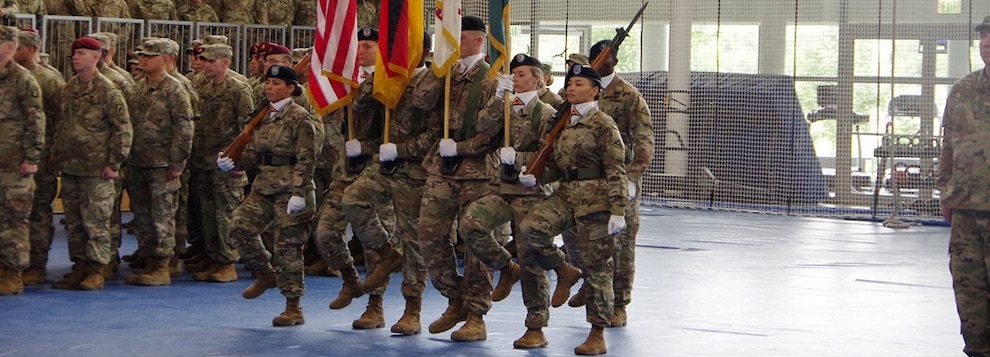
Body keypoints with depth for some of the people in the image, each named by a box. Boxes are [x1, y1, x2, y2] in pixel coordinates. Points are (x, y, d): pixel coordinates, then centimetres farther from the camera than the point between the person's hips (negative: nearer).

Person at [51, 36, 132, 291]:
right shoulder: (69, 88, 12)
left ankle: (96, 272, 1)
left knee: (96, 221, -4)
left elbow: (123, 129, -9)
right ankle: (79, 267, 16)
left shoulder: (108, 91, -8)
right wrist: (57, 155, 15)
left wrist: (114, 164, -12)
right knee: (73, 222, 9)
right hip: (69, 167, 7)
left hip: (96, 169, -7)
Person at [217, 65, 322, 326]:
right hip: (264, 186, 7)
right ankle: (265, 275, 16)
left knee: (288, 245, -4)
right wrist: (232, 163, -3)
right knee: (240, 226, -8)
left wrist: (298, 194, -20)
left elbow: (306, 160, -13)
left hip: (290, 188, -7)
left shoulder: (300, 119, -9)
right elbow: (254, 153, 16)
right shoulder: (264, 117, 13)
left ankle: (294, 308, 5)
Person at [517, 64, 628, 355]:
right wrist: (535, 177, -1)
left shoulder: (603, 124, -6)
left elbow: (616, 170, -10)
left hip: (595, 198, -6)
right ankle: (562, 270, 4)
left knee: (596, 265, -1)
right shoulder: (564, 123, 14)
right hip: (566, 195, 6)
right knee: (530, 227, -21)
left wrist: (618, 211, -17)